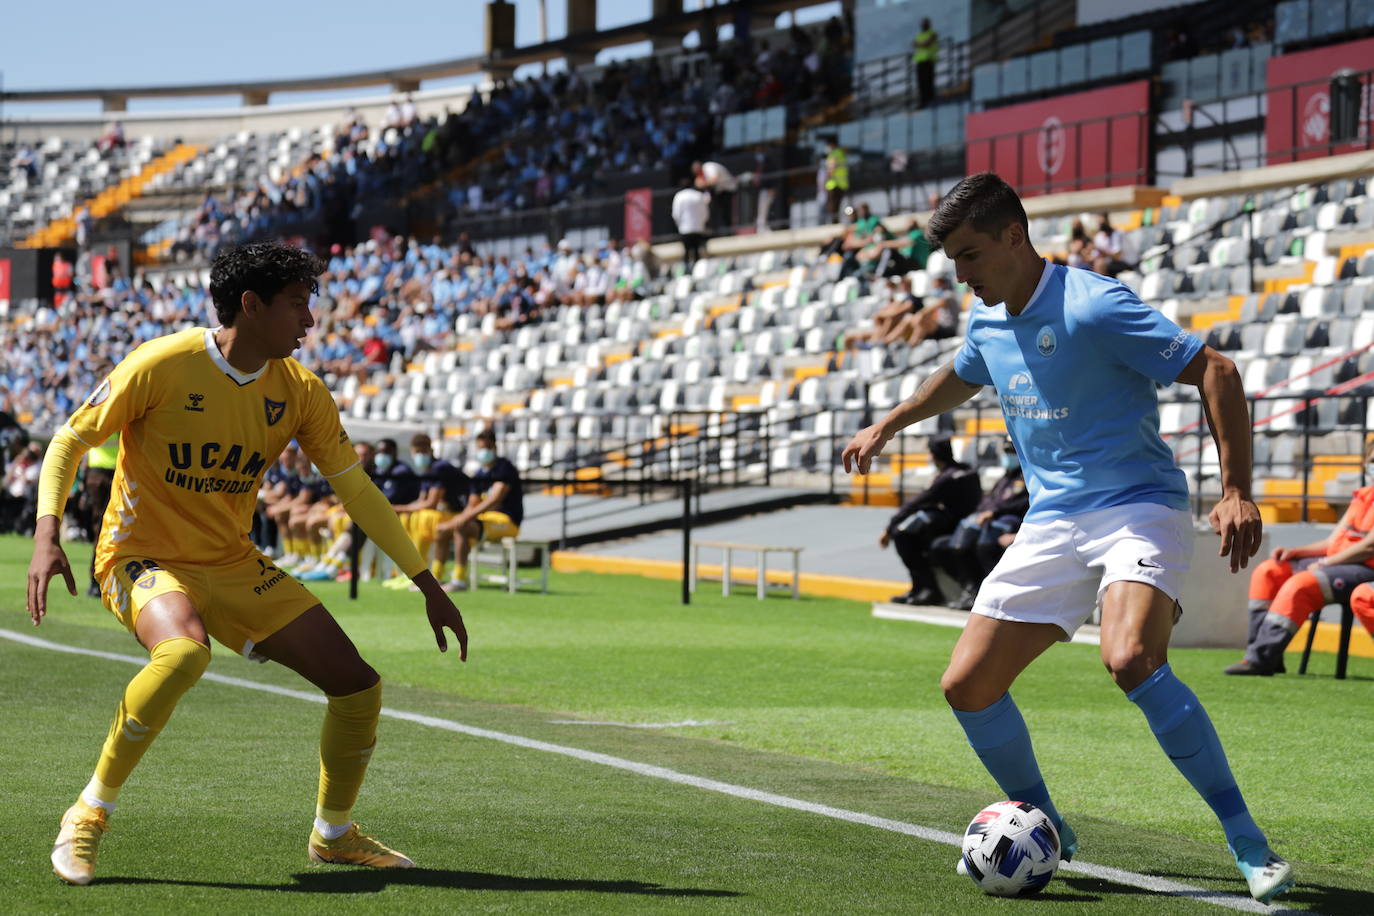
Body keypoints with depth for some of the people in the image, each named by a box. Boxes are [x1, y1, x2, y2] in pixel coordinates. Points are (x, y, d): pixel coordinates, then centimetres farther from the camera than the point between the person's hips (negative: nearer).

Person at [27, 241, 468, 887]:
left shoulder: (299, 390, -1)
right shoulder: (164, 364, -16)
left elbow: (354, 486, 6)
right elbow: (70, 441, -9)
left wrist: (427, 584, 4)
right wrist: (47, 534, -24)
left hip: (235, 567, 6)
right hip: (143, 558, -6)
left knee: (358, 685, -1)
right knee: (185, 651, -40)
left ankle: (333, 834, 23)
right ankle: (90, 814, -23)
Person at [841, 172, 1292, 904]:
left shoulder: (1094, 307, -16)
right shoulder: (987, 321, 8)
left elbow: (1215, 372, -18)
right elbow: (961, 377, 34)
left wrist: (1236, 493, -25)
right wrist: (886, 426, 41)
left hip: (1137, 508, -8)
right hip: (1050, 526, 8)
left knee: (1132, 661, -33)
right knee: (967, 686, 0)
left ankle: (1247, 843, -23)